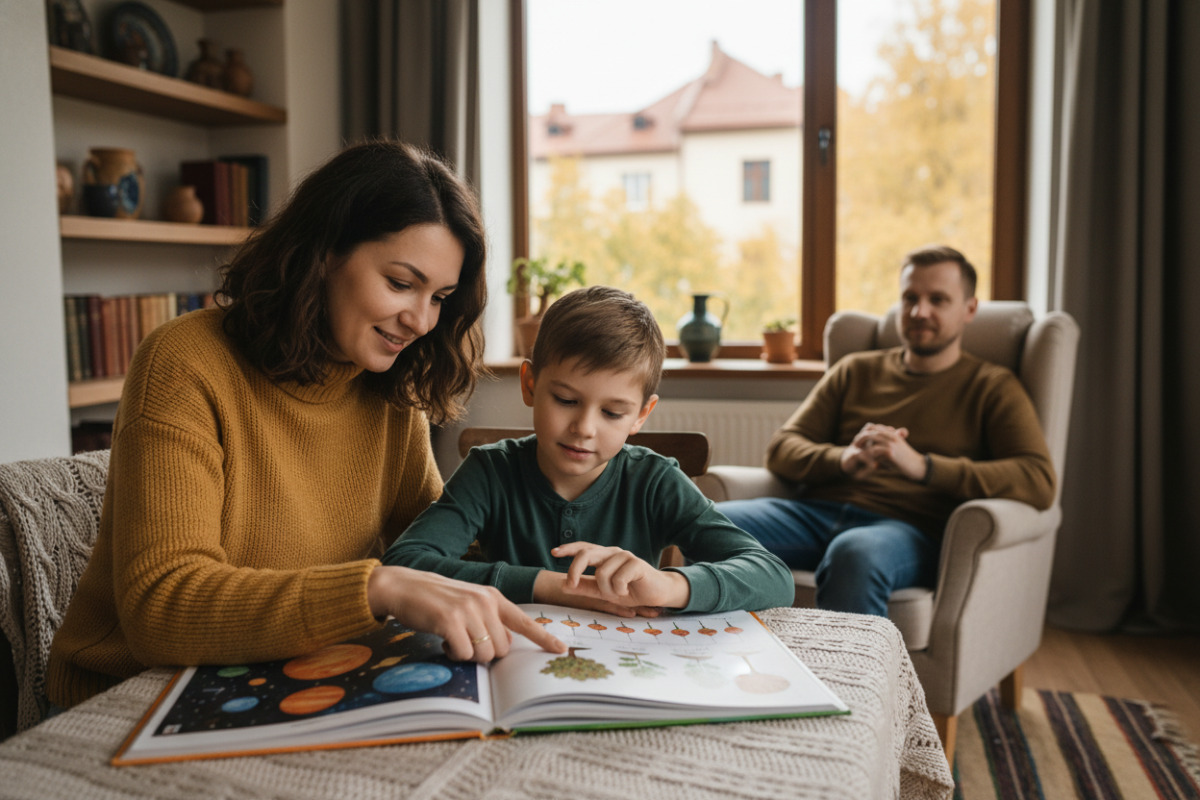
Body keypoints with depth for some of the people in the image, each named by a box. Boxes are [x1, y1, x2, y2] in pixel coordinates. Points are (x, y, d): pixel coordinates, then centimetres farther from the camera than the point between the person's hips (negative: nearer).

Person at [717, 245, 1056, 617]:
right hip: (816, 510, 4)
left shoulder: (992, 387, 15)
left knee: (855, 552, -41)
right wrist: (843, 459, -8)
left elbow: (1039, 481, -2)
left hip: (907, 527, -3)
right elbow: (782, 449, 15)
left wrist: (921, 466, -15)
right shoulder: (856, 370, 25)